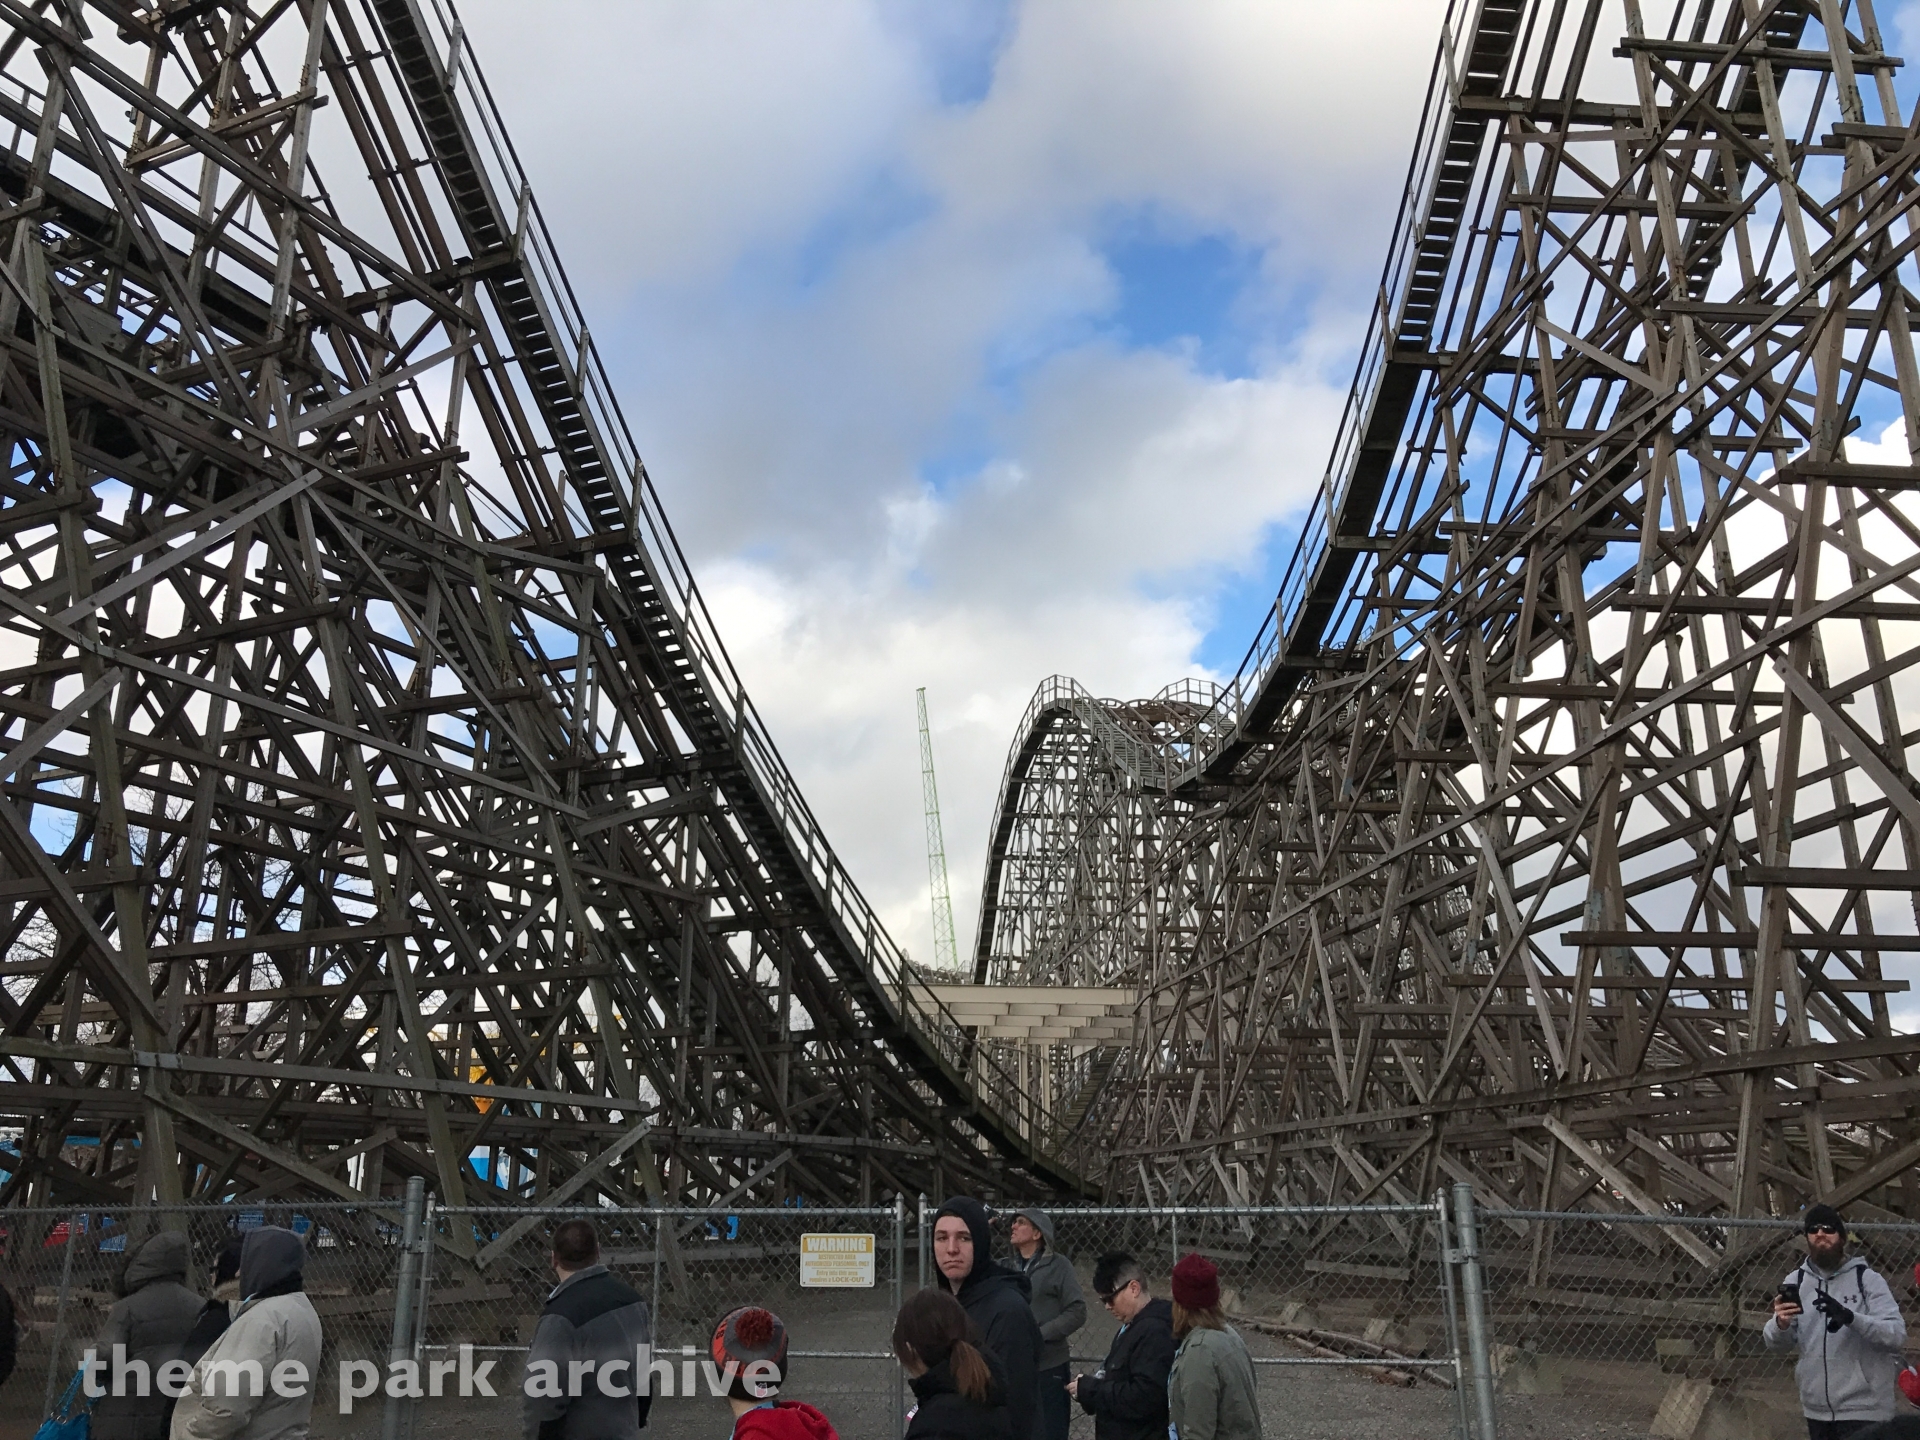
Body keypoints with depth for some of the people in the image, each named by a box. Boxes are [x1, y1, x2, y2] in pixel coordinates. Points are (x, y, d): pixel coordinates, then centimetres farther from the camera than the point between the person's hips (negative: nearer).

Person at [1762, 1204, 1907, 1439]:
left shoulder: (1866, 1279, -7)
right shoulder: (1796, 1280, 2)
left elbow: (1897, 1334, -15)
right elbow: (1775, 1343, -1)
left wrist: (1850, 1318, -31)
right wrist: (1781, 1323, -24)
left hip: (1862, 1409, -4)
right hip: (1816, 1409, 4)